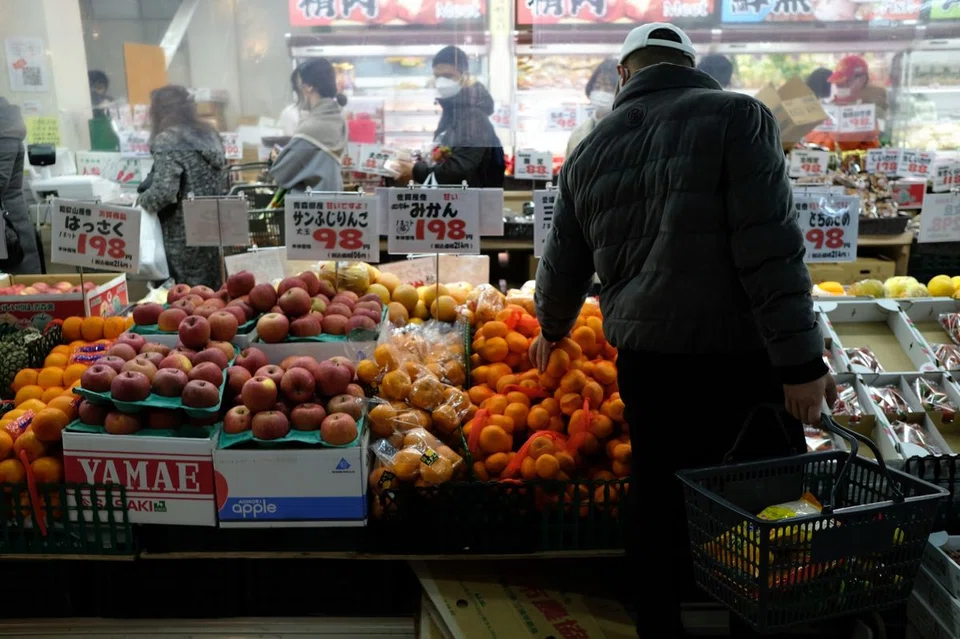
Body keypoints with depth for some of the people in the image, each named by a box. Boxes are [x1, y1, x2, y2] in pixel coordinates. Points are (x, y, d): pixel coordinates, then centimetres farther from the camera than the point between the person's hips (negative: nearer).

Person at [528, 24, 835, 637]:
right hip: (741, 354, -5)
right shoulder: (736, 116, -5)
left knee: (662, 500, 16)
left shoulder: (590, 151, 10)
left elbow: (564, 264, 19)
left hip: (646, 355, 5)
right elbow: (770, 246, -15)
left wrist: (553, 329, 37)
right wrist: (802, 358, -12)